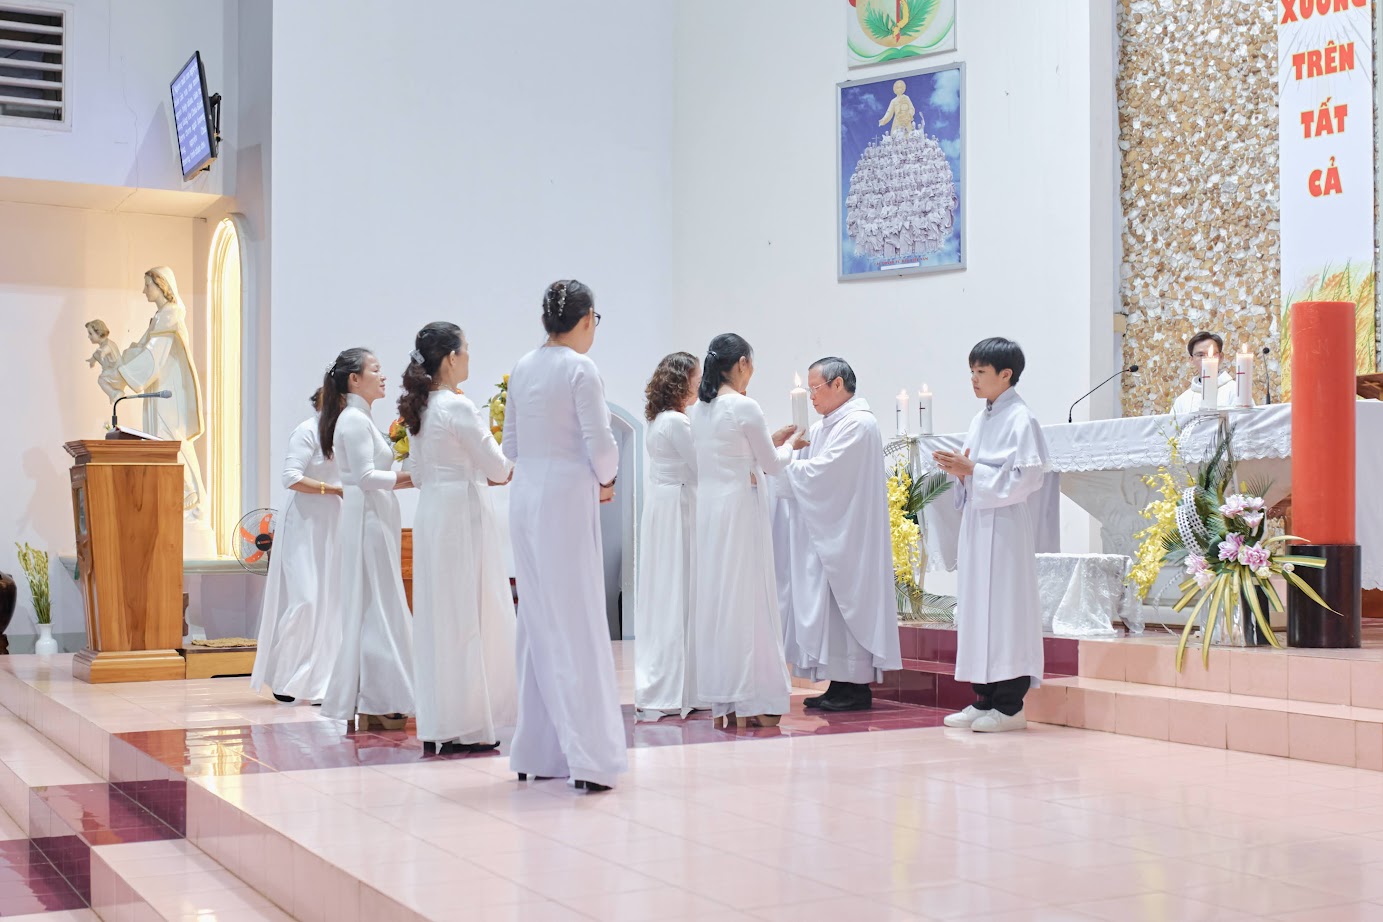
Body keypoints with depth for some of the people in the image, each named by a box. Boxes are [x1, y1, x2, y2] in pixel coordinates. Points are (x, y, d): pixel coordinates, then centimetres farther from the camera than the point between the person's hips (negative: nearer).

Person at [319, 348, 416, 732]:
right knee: (377, 610, -7)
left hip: (373, 520, 10)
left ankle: (372, 703, 15)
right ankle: (376, 705, -4)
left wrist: (403, 479, 8)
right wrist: (408, 477, -10)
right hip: (368, 520, -10)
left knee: (374, 610, 11)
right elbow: (365, 476, -19)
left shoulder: (357, 419, 18)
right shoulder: (355, 419, -12)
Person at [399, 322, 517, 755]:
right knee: (468, 618, -2)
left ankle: (436, 725, 15)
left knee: (437, 617, 11)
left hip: (431, 513, 9)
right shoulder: (458, 407, -15)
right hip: (462, 514, -9)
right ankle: (465, 727, 2)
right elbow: (498, 468, -12)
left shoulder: (419, 408, 11)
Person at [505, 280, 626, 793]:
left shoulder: (522, 369, 10)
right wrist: (606, 480, 5)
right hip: (568, 499, -7)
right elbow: (599, 442, -13)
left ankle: (537, 753, 18)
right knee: (578, 623, -5)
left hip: (526, 498, 7)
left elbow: (511, 443, 14)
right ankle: (588, 756, -6)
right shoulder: (580, 369, -10)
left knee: (537, 620, 13)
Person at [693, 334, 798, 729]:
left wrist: (769, 440, 23)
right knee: (747, 598, -3)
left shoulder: (702, 410, 11)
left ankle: (723, 702, 12)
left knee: (715, 597, 9)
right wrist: (787, 446, 16)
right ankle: (750, 703, 0)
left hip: (708, 509, 8)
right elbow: (771, 464, -3)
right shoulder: (745, 408, -12)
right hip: (740, 508, -8)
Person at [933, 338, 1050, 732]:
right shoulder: (980, 420, 15)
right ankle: (985, 699, 15)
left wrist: (972, 471, -17)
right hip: (976, 522, 9)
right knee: (976, 607, 9)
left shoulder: (1020, 419, -9)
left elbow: (1026, 478, -16)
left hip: (1005, 526, -8)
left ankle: (1010, 706, -2)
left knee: (1005, 609, -6)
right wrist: (959, 470, 1)